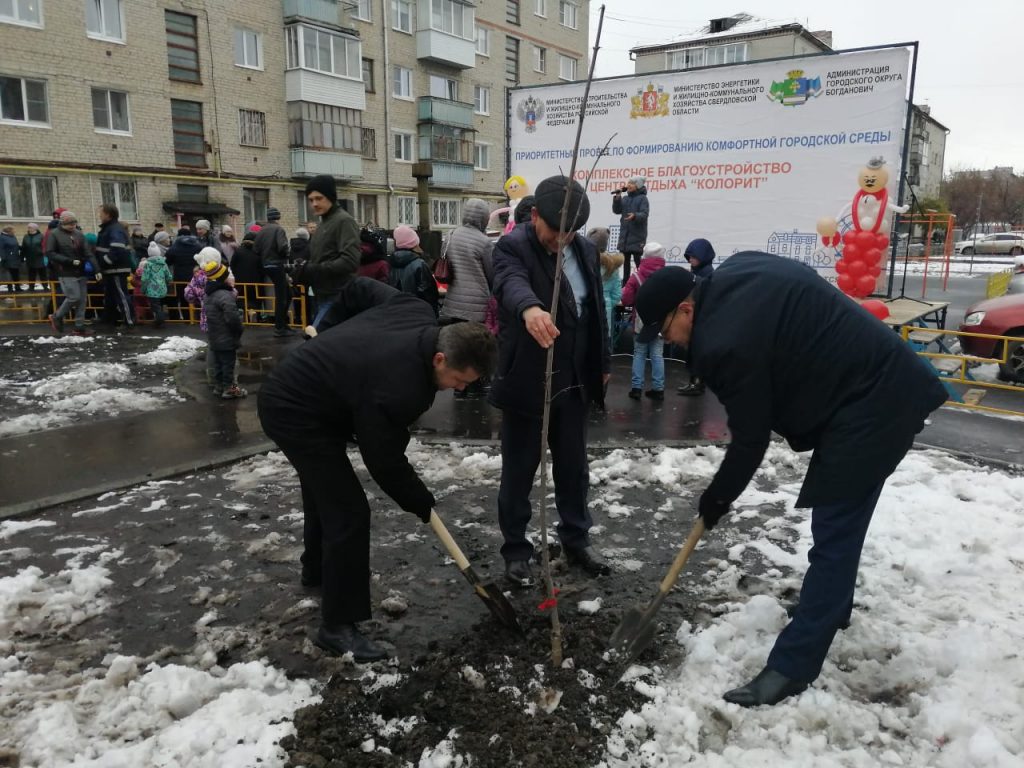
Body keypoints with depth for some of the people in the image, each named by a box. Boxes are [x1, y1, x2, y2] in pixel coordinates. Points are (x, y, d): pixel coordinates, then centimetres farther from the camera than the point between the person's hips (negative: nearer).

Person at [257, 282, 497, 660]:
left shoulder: (419, 313, -11)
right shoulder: (398, 389, -35)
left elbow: (359, 287, 5)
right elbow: (385, 461, -21)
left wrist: (328, 329, 19)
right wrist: (421, 503, -5)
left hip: (291, 391, 10)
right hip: (295, 411, -10)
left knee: (324, 488, 27)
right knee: (349, 512, -11)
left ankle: (316, 569, 52)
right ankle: (337, 626, 1)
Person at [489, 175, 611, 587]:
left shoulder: (586, 250, 6)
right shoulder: (512, 247, -14)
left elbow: (597, 310, 15)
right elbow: (511, 282, -37)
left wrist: (602, 364, 17)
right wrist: (530, 308, -60)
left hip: (574, 380, 6)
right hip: (526, 381, -5)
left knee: (573, 466, 16)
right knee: (519, 469, 7)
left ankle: (576, 539, 33)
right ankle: (516, 549, 22)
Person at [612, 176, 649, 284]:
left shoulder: (642, 198, -4)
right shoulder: (625, 199, 14)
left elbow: (644, 214, -16)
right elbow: (616, 210, 4)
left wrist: (635, 216, -36)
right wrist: (617, 198, -8)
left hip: (637, 236, -6)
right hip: (624, 235, 7)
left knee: (638, 261, -7)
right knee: (624, 260, 11)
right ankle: (625, 282, 20)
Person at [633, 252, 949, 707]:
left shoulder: (725, 343, -24)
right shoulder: (736, 271, 4)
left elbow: (750, 438, -14)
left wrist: (717, 498, 1)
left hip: (870, 403, -11)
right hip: (886, 380, 11)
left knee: (833, 533, -8)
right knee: (837, 521, 23)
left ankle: (792, 667, -3)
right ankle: (830, 604, 40)